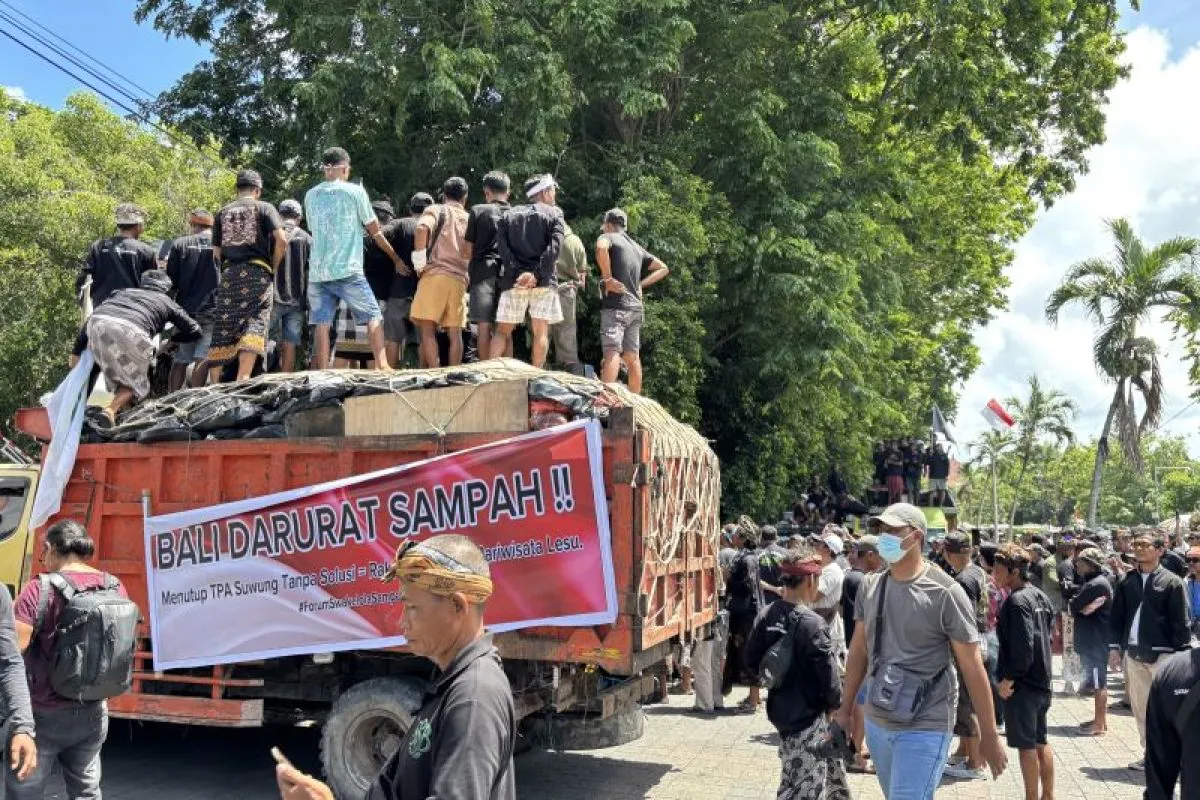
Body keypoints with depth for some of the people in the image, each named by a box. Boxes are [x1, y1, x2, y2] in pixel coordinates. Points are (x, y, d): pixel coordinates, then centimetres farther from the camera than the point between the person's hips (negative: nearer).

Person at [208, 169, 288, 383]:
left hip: (229, 273, 4)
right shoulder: (264, 208, 7)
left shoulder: (223, 213, 18)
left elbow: (216, 252, 14)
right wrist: (273, 267, 5)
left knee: (222, 329, 4)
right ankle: (242, 380, -20)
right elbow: (281, 240, -6)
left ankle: (213, 383, 4)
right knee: (254, 324, -7)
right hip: (257, 272, -3)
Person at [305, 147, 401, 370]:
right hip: (347, 270, -4)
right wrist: (396, 259, 16)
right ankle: (382, 366, -8)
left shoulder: (311, 196, 11)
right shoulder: (354, 191, 0)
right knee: (373, 316, 3)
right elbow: (375, 232, 5)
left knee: (321, 323, 4)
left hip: (317, 272, 4)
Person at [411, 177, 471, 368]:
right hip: (460, 278, 4)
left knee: (428, 329, -6)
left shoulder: (436, 211, 7)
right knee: (455, 333, 4)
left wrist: (419, 263, -9)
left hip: (435, 273, -4)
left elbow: (422, 229, -13)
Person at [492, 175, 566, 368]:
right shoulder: (554, 214, 6)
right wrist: (537, 274, -14)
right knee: (541, 332, 0)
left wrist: (518, 272, -7)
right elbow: (554, 247, -10)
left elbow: (502, 246, -1)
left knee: (503, 330, 7)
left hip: (514, 280, 2)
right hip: (544, 281, -2)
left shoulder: (509, 214, 14)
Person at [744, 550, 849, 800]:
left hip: (780, 709, 8)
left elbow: (752, 659, 7)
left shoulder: (767, 615, -1)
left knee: (831, 767, 27)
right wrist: (837, 705, -1)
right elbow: (828, 674, -18)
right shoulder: (811, 623, -22)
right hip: (808, 714, -8)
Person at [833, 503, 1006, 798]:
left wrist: (989, 736, -6)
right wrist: (845, 710, 12)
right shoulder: (869, 586, 2)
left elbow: (972, 667, -9)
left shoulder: (945, 593, -13)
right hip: (876, 722, 6)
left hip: (924, 729, -6)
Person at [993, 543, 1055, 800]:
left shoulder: (1016, 601, -19)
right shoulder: (1039, 595, 8)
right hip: (1041, 679, 9)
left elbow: (1022, 645, -23)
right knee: (1041, 742, 17)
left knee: (1026, 745, 1)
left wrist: (1008, 678, -16)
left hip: (1022, 683, -9)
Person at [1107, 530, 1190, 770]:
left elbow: (1181, 622, -6)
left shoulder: (1172, 582, -5)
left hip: (1162, 654, -5)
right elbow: (1117, 616, 12)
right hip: (1133, 652, 5)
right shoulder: (1127, 581, 8)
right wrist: (1114, 646, 4)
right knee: (1140, 707, 10)